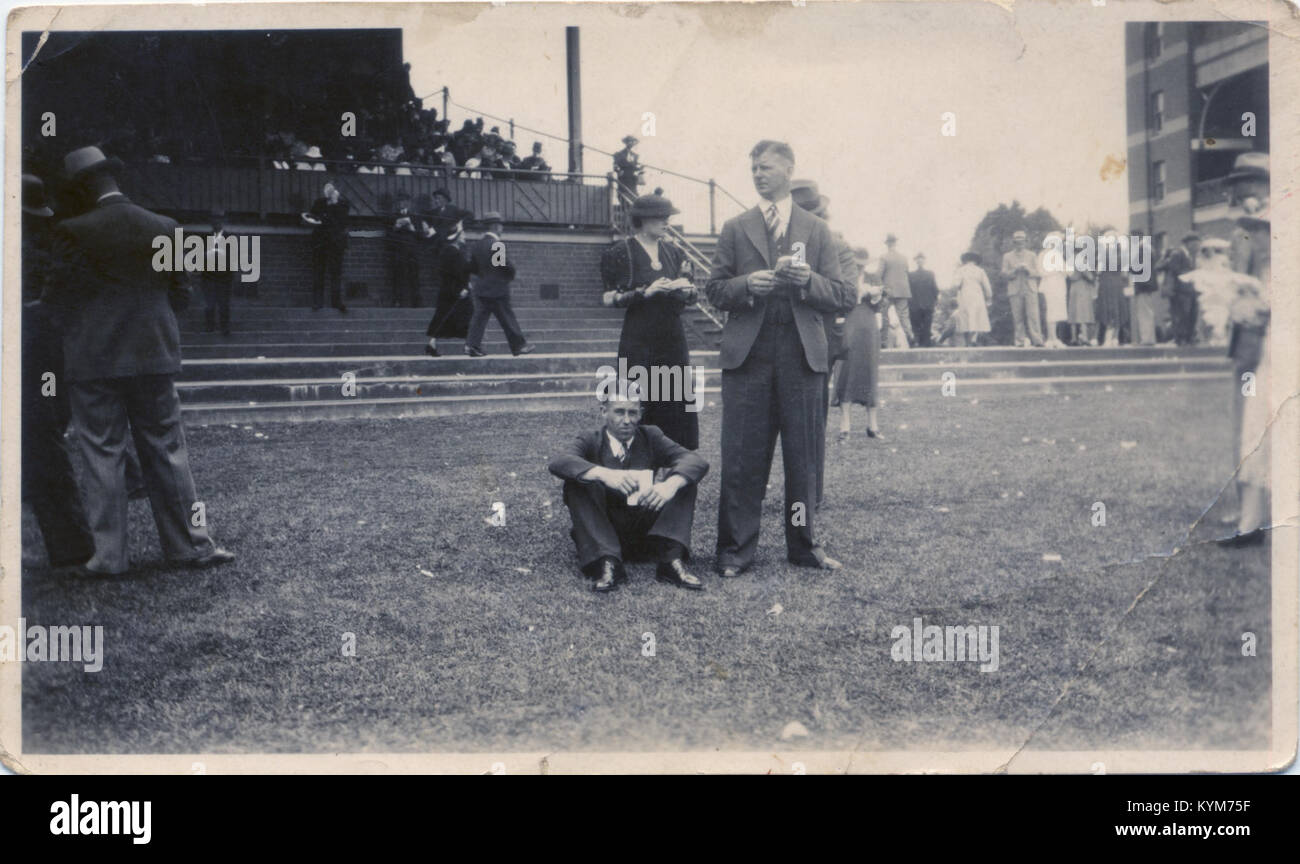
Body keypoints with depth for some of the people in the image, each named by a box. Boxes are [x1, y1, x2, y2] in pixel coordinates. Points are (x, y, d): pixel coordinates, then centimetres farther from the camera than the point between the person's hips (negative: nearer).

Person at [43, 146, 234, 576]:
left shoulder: (73, 232, -9)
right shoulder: (164, 229, 0)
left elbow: (59, 298, -3)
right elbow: (180, 295, 6)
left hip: (92, 362, -2)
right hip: (153, 356, 3)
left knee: (101, 455, 5)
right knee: (166, 451, 10)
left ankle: (108, 554, 8)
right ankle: (191, 544, 13)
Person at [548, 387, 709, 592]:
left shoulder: (650, 437, 4)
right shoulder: (590, 442, -1)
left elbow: (698, 462, -12)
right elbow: (558, 462, -24)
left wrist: (670, 484, -35)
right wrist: (604, 474, -43)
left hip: (648, 533, 2)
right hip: (604, 534, -2)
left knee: (684, 480, -14)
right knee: (577, 483, -24)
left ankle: (671, 559, -28)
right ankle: (606, 564, -35)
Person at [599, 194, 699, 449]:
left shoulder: (672, 252, 13)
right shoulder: (621, 252, -4)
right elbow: (609, 298, -8)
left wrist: (687, 290, -3)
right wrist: (646, 292, -17)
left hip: (673, 339, 5)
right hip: (639, 340, -5)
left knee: (678, 402, 4)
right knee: (639, 406, -3)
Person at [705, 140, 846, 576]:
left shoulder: (817, 230, 12)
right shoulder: (735, 229, 12)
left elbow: (836, 296, 8)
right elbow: (714, 291, 8)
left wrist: (807, 279, -12)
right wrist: (746, 285, -12)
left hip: (802, 355, 1)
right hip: (747, 355, 0)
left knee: (803, 456, 6)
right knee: (742, 457, 0)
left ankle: (805, 545, 18)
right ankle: (735, 550, 7)